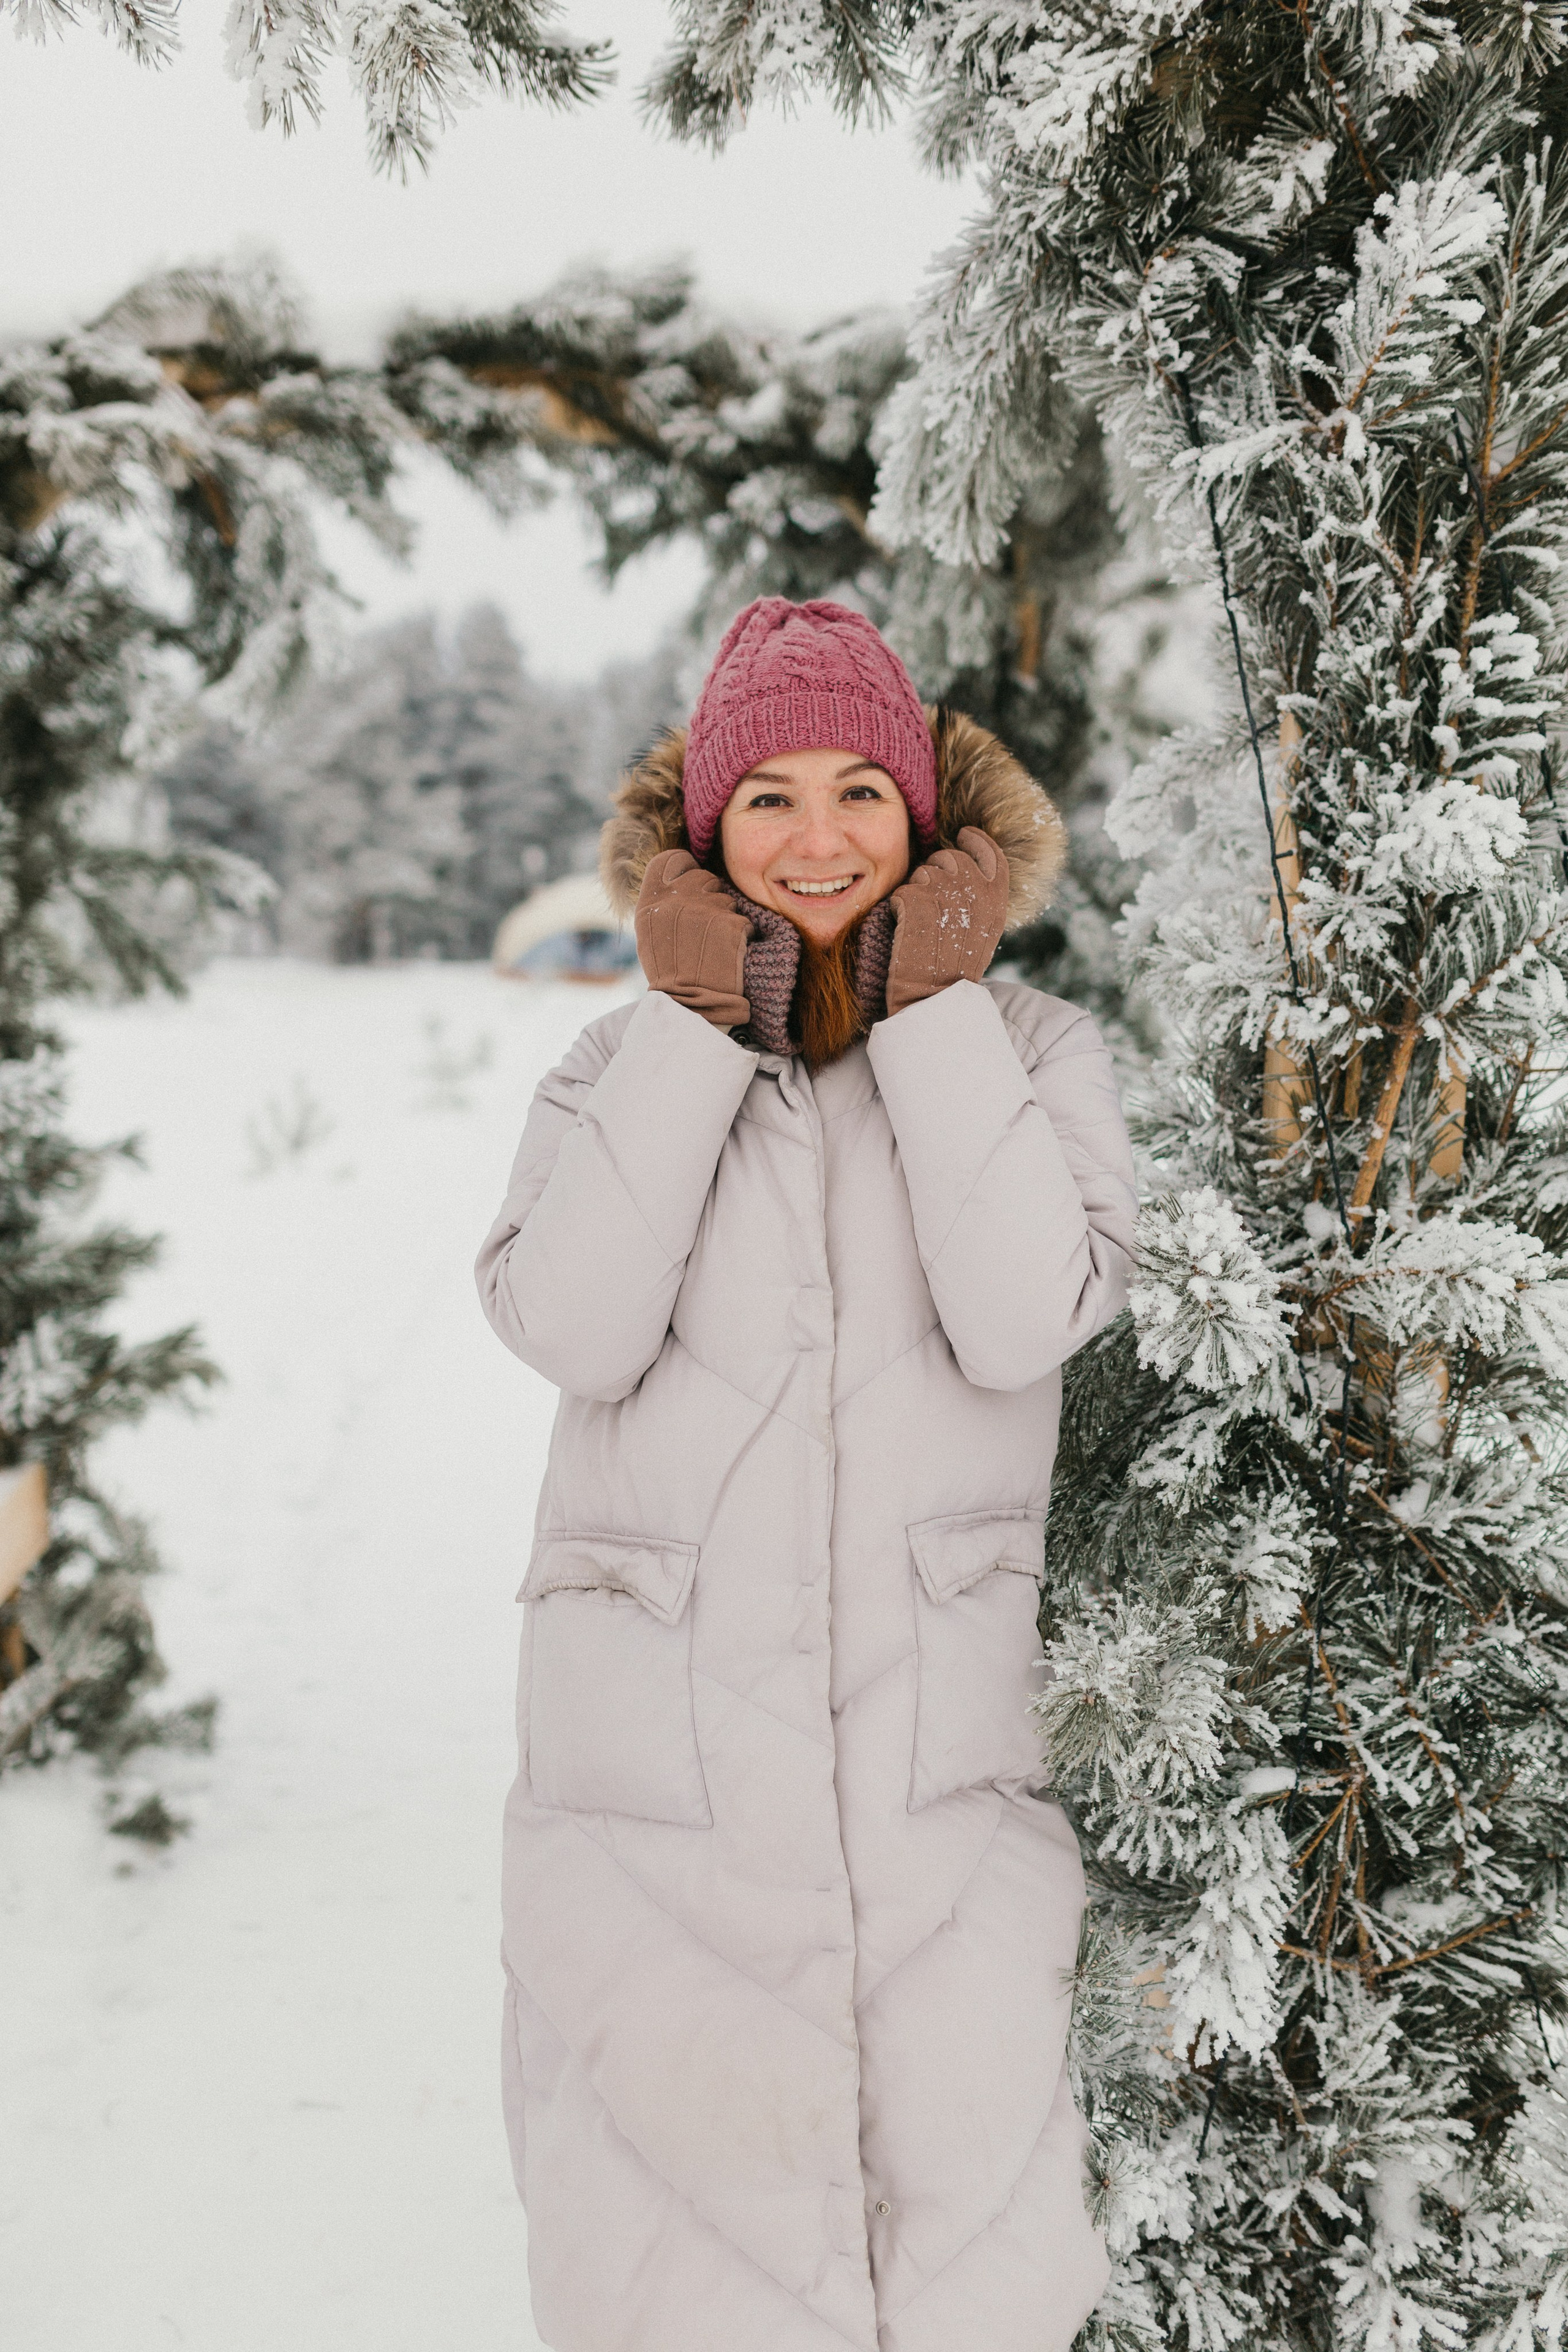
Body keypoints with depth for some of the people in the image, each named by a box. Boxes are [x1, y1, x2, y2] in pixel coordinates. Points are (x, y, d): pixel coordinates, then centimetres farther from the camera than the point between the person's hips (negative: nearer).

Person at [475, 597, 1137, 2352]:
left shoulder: (1030, 1049, 1)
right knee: (681, 2202, 9)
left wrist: (938, 1008, -12)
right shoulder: (625, 1060, 3)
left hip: (935, 1736, 0)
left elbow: (1026, 1319, -16)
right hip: (659, 1729, 1)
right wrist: (688, 1021, -11)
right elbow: (571, 1326, -14)